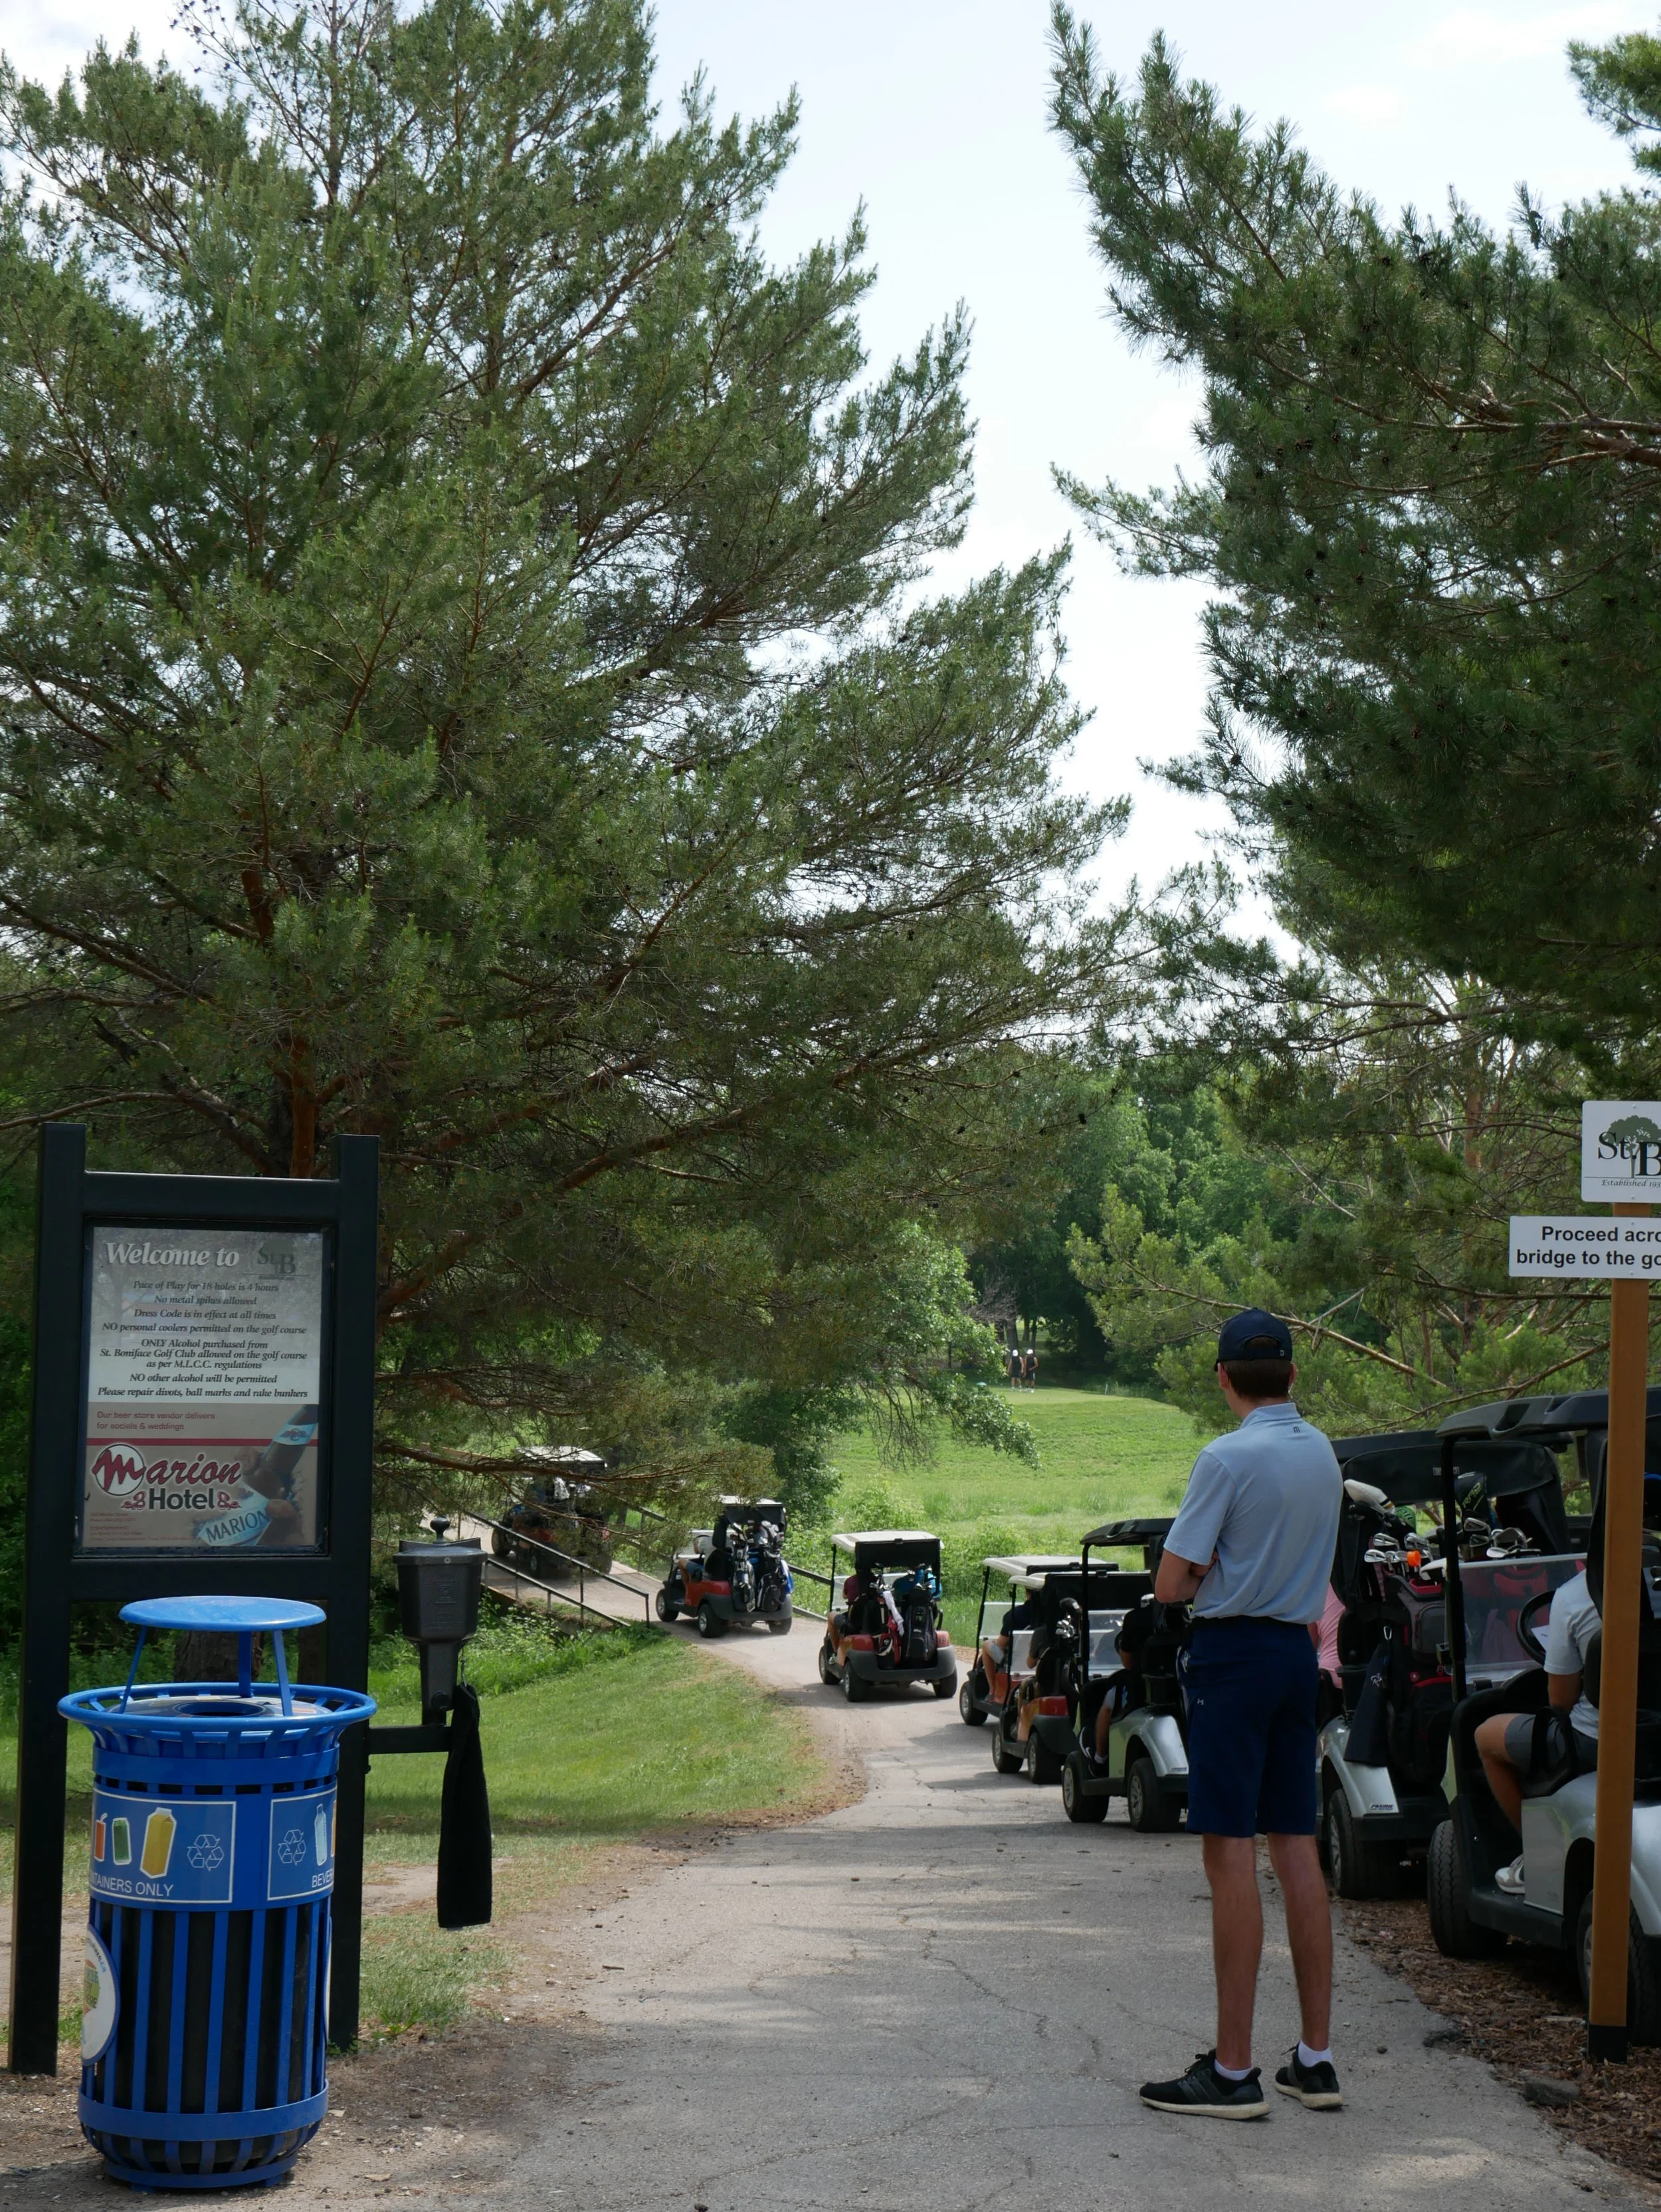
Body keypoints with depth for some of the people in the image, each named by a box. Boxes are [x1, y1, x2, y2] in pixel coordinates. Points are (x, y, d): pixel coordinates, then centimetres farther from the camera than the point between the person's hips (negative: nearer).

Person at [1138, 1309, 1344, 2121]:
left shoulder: (1228, 1458, -13)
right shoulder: (1322, 1453, 10)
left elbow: (1171, 1585, -13)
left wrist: (1205, 1574, 6)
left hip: (1234, 1652, -7)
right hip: (1299, 1652, 7)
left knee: (1231, 1853, -6)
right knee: (1296, 1848, 11)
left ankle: (1232, 2072, -4)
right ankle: (1315, 2060, 15)